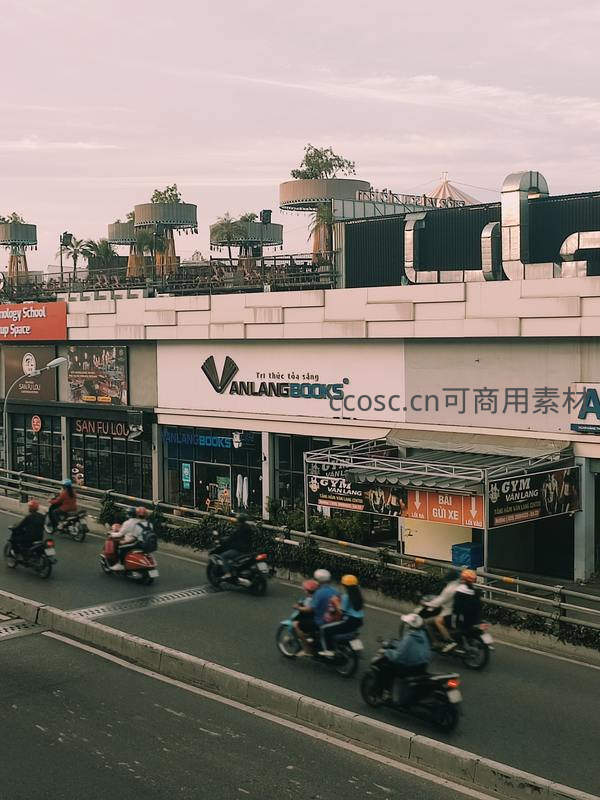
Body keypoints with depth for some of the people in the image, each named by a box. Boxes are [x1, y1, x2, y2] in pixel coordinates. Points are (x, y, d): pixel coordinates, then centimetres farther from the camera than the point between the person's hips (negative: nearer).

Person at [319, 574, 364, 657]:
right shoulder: (358, 593, 6)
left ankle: (328, 651, -4)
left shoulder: (346, 596, -18)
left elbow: (342, 611, -15)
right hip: (359, 621, 9)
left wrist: (336, 602, -2)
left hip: (350, 622, -9)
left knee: (324, 629, -3)